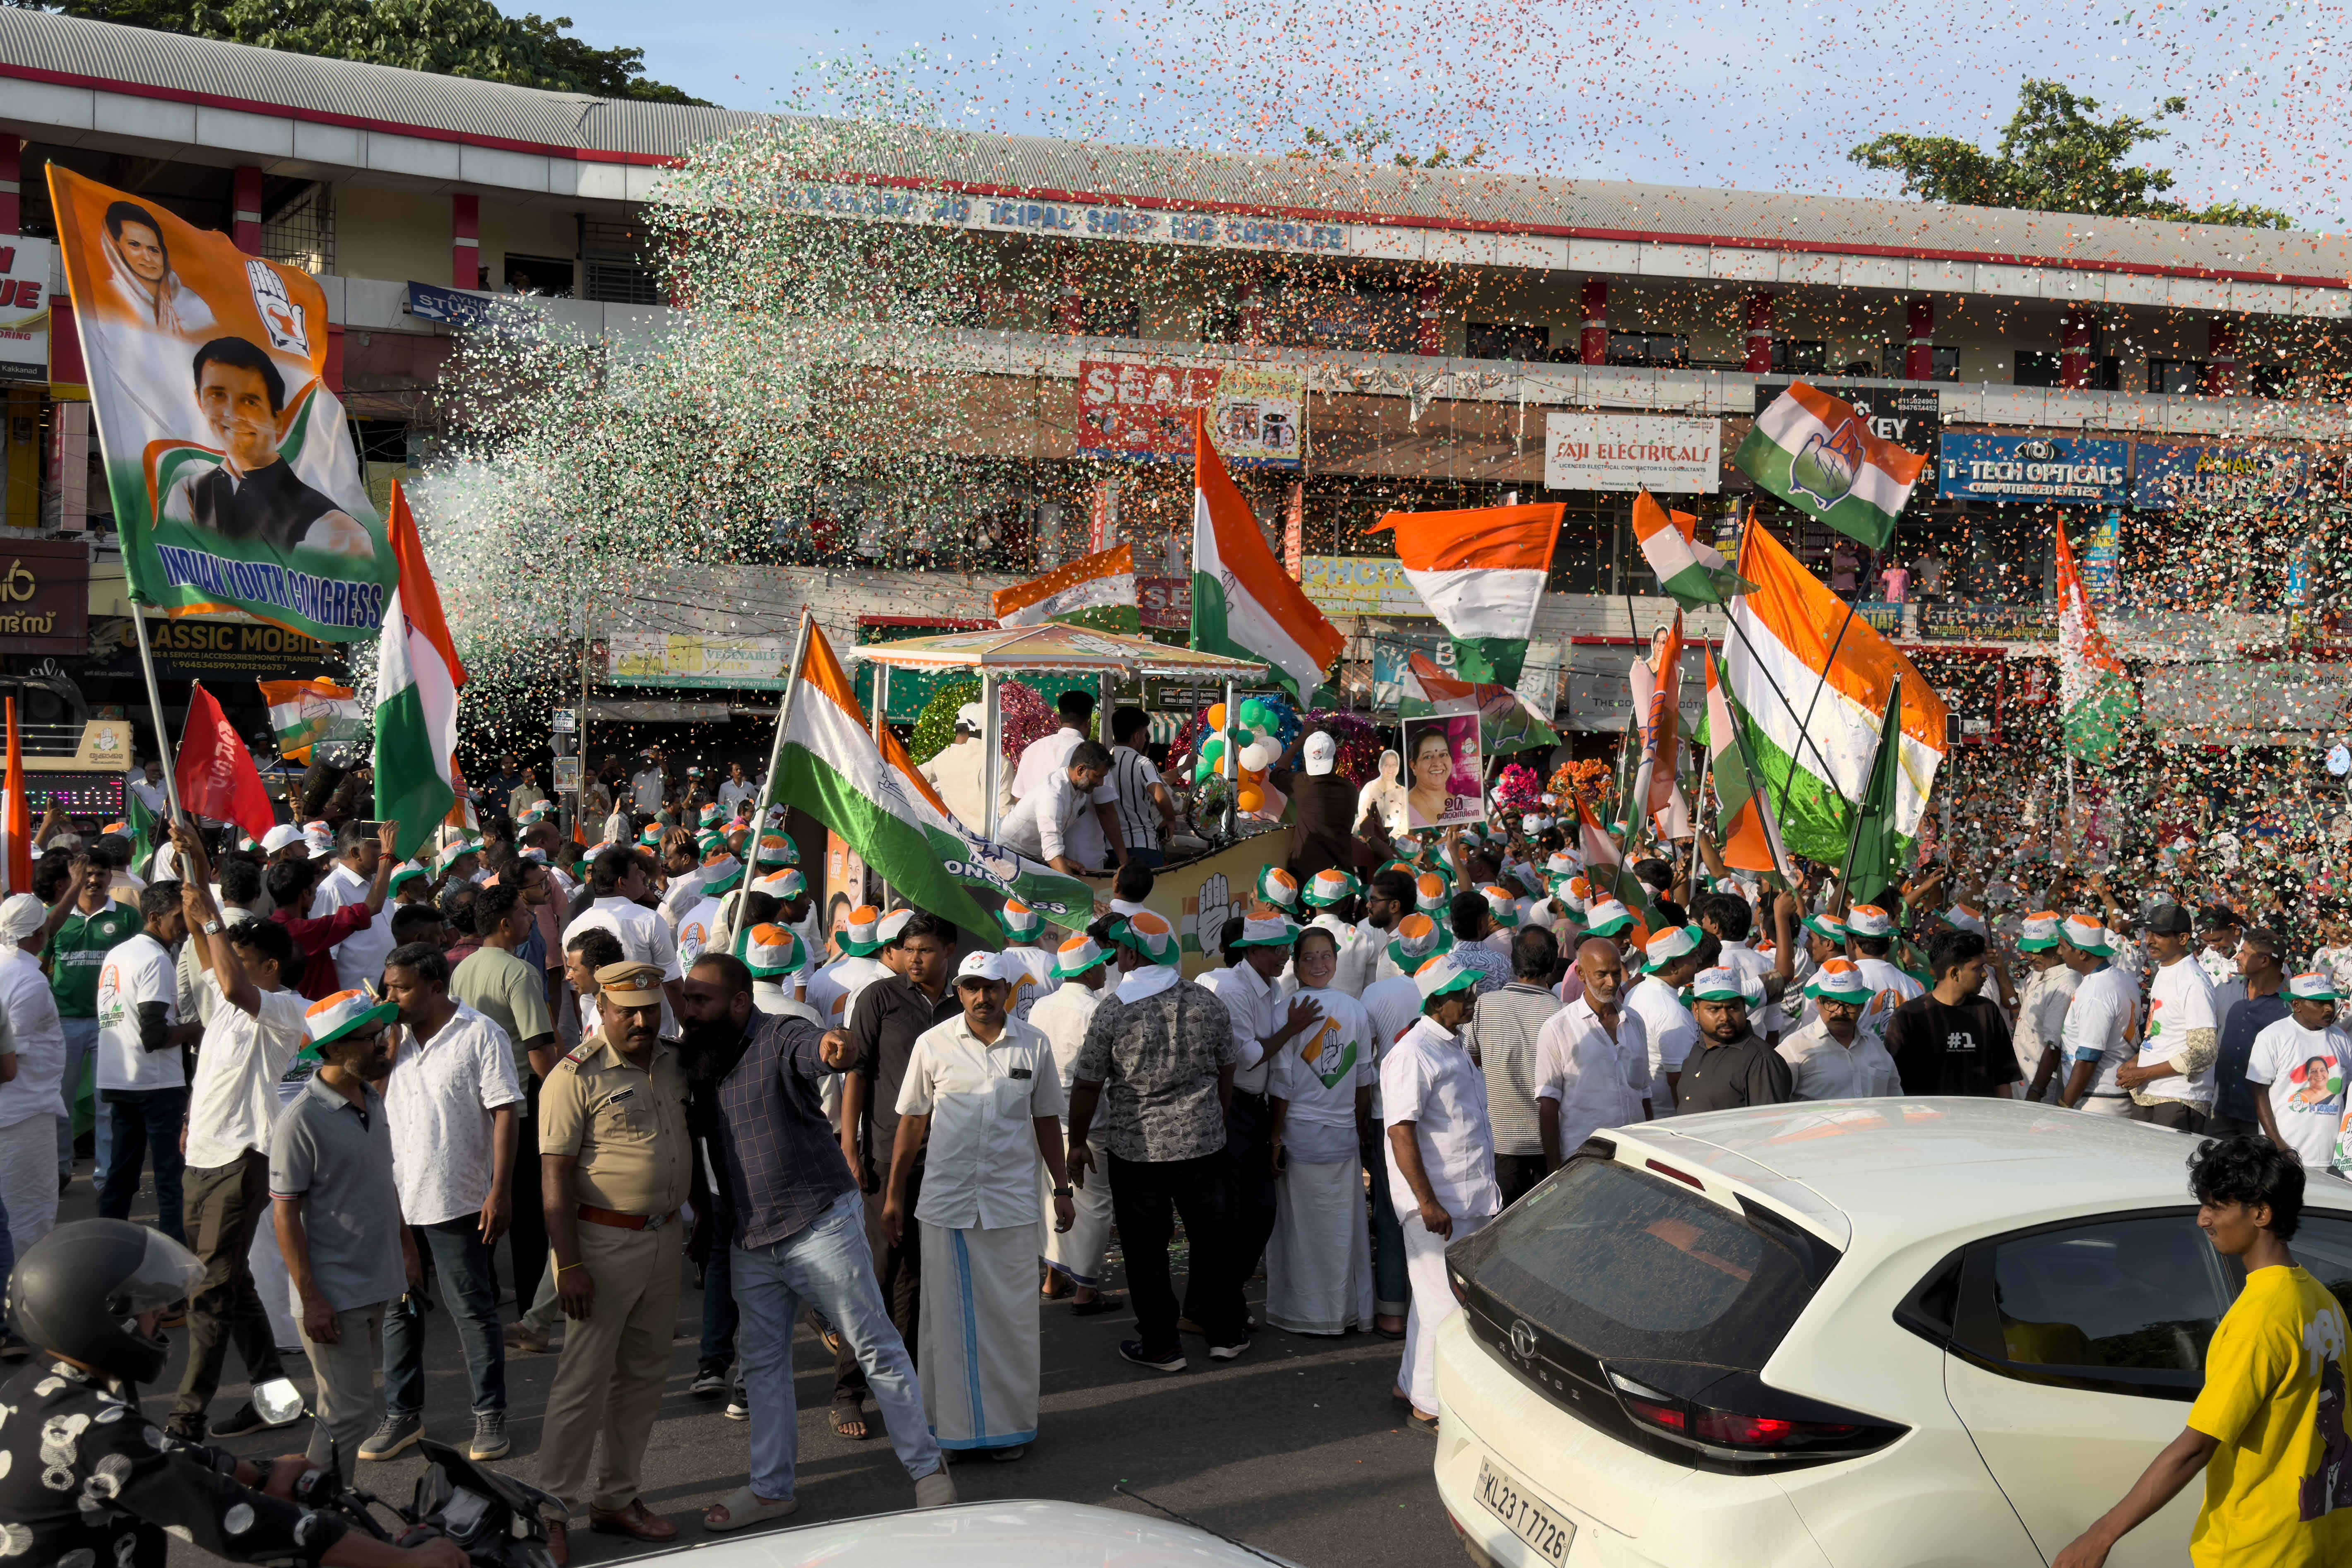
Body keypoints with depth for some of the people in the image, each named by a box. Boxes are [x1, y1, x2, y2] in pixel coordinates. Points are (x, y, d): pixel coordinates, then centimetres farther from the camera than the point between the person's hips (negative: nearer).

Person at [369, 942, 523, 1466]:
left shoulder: (480, 1035, -7)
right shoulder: (396, 1038, 11)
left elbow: (505, 1113, -10)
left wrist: (500, 1191, -14)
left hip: (457, 1202, -6)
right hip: (395, 1200, 6)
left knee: (473, 1311, 3)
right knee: (398, 1309, 12)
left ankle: (490, 1416, 14)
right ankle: (402, 1414, 24)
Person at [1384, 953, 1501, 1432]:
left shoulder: (1454, 1047, 14)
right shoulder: (1413, 1054, -17)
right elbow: (1402, 1131, -22)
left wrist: (1486, 1186, 24)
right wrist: (1428, 1203, -24)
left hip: (1471, 1196, 9)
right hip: (1438, 1202, -9)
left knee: (1452, 1296, 16)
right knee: (1445, 1301, -4)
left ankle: (1413, 1383, 29)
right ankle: (1431, 1405, 7)